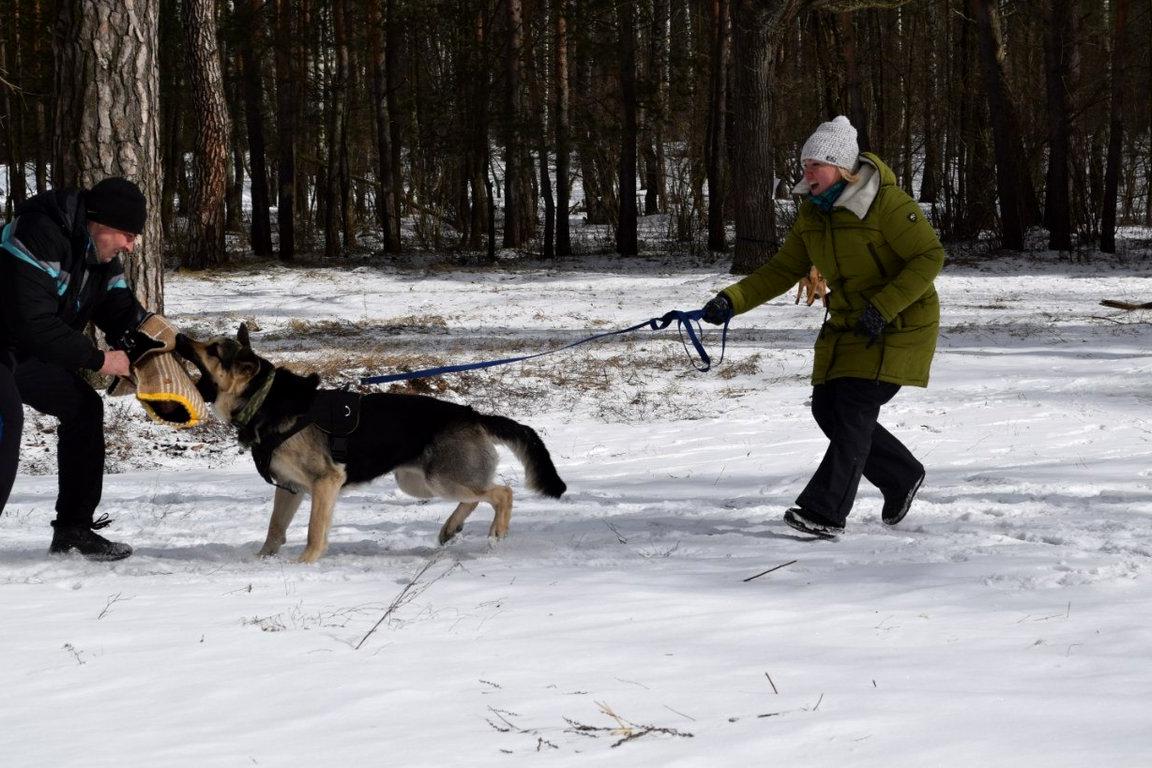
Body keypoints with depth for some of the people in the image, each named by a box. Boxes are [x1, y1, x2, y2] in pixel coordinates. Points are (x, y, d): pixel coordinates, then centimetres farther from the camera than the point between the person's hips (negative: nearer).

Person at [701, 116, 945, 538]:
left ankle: (825, 512, -15)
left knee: (854, 409, -16)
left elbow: (929, 257, -19)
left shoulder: (888, 204, -20)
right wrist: (731, 300, -7)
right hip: (847, 326, 8)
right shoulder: (812, 212, 3)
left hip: (898, 326, -8)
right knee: (828, 409, 4)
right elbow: (784, 269, 6)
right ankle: (902, 476, 23)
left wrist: (883, 307, -27)